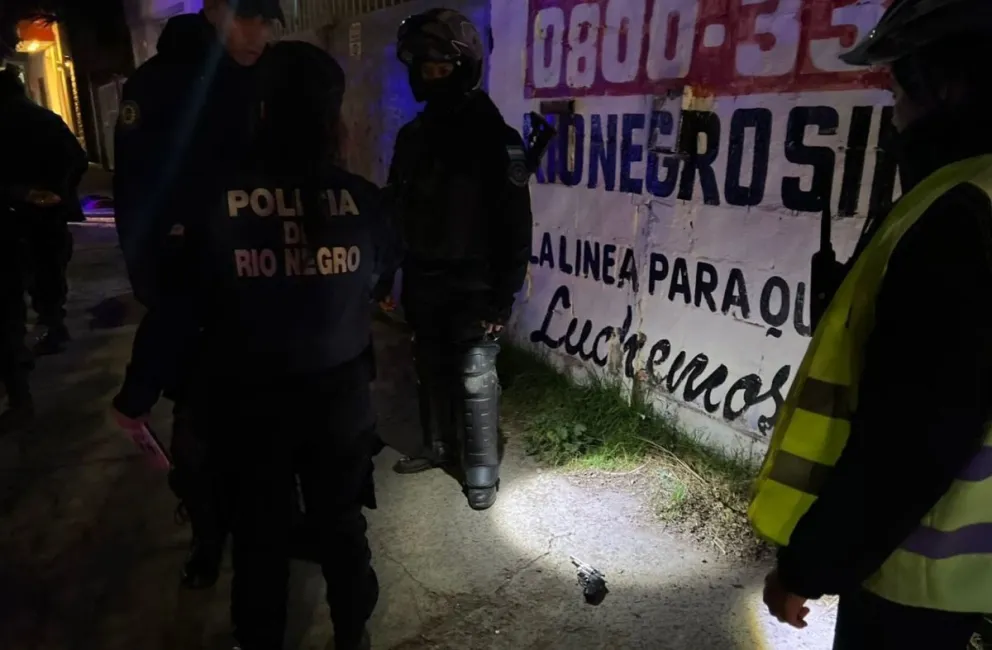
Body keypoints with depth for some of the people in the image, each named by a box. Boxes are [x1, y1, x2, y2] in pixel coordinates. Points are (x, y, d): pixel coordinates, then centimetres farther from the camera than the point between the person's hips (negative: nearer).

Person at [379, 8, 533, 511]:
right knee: (431, 371, 16)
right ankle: (437, 447, 34)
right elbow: (396, 211, 13)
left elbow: (515, 226, -12)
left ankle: (482, 468, 15)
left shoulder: (495, 138, -10)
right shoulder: (413, 135, 8)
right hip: (423, 283, 6)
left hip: (473, 287, -6)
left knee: (475, 379, 0)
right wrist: (385, 277, 10)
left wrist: (503, 296, -16)